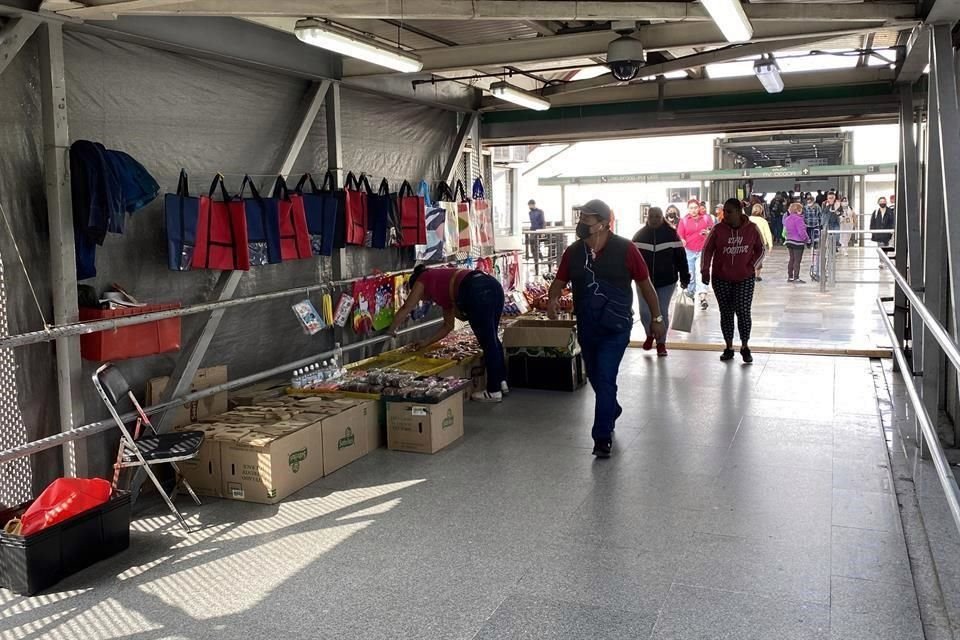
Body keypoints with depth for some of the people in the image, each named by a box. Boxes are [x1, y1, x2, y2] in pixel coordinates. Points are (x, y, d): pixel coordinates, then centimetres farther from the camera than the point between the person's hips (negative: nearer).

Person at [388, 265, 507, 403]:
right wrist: (425, 343, 44)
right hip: (493, 285, 8)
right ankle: (502, 381, 28)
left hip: (478, 292, -8)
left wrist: (391, 330, 40)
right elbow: (448, 326, 39)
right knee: (492, 337, 20)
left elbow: (405, 310, 26)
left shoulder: (422, 280, 23)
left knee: (487, 341, 0)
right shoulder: (444, 289, 38)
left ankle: (494, 391, 8)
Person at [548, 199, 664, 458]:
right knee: (595, 377, 20)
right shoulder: (573, 252, -1)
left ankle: (602, 438, -1)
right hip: (586, 327, 5)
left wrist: (657, 318, 0)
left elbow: (645, 284, -3)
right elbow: (560, 281, 6)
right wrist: (552, 298, -17)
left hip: (616, 329, -5)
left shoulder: (625, 249, -11)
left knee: (605, 379, -11)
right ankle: (612, 411, 48)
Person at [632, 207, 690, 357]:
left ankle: (661, 343, 19)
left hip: (666, 281, -1)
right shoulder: (640, 235, 3)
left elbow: (680, 256, -1)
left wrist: (684, 277, -3)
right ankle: (649, 335, 28)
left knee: (662, 312, 2)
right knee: (645, 312, -2)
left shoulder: (671, 234, -2)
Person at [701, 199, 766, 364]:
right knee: (726, 313, 6)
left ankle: (745, 347, 12)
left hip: (745, 278, -1)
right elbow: (707, 249, 1)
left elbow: (760, 250, 8)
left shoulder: (752, 229, -4)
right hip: (721, 278, 1)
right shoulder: (718, 229, -5)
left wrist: (752, 266, -3)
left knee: (743, 312, -6)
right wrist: (705, 269, -8)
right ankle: (729, 347, 19)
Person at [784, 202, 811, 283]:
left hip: (789, 241, 8)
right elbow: (801, 231, -21)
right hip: (798, 242, -8)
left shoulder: (787, 219, 7)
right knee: (797, 261, -2)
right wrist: (807, 239, -8)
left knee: (792, 259, 15)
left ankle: (790, 277, 18)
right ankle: (796, 278, -1)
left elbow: (785, 230, 15)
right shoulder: (798, 219, -20)